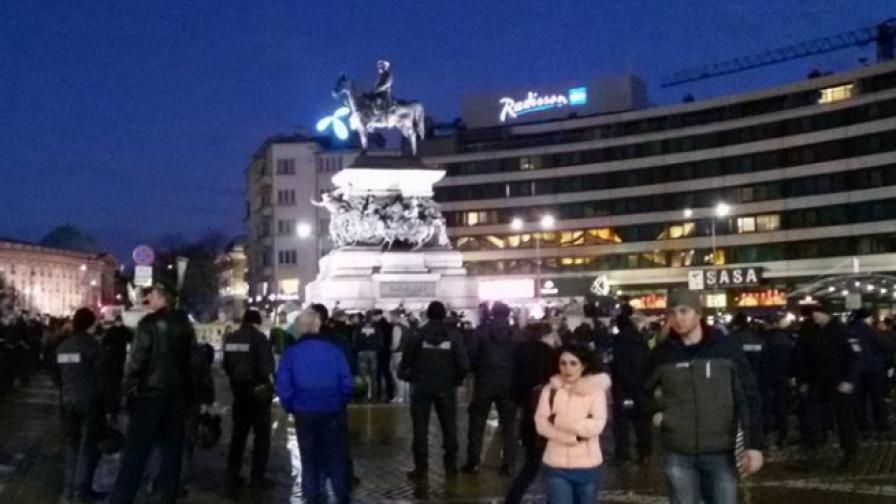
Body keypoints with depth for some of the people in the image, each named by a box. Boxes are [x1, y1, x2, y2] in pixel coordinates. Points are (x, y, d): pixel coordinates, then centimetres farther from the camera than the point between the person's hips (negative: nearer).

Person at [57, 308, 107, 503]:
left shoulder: (62, 347, 8)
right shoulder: (94, 347, -12)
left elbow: (58, 376, 11)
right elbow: (100, 378, -12)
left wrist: (64, 396, 18)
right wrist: (103, 403, -6)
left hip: (68, 401, 6)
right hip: (89, 402, -6)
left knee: (73, 445, 16)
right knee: (88, 446, 2)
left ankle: (70, 488, 17)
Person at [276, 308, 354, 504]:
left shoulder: (291, 352, -5)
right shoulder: (333, 348, -7)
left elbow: (283, 386, -6)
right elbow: (346, 382, -8)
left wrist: (291, 408, 6)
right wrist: (342, 403, 7)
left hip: (304, 412, 1)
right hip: (332, 411, 0)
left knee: (309, 458, 13)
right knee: (336, 455, 13)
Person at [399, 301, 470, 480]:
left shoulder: (418, 334, -6)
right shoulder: (453, 334, -3)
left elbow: (407, 360, -6)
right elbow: (464, 363, -7)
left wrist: (408, 376, 12)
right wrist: (456, 380, 8)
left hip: (422, 385, -1)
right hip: (446, 386, 1)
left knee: (420, 427, 5)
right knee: (449, 426, 10)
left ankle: (421, 468, 4)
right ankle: (451, 467, 12)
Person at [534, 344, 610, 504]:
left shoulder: (596, 390, -5)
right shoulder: (550, 389, 1)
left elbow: (596, 425, -18)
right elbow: (541, 424, -8)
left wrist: (557, 420, -16)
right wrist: (575, 436, -19)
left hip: (588, 467, -1)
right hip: (556, 466, 1)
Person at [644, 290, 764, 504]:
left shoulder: (726, 348, -3)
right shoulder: (662, 354, 1)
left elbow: (749, 397, -3)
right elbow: (642, 392, 18)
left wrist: (754, 444, -9)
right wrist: (654, 413, 0)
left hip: (720, 454, -1)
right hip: (679, 455, 1)